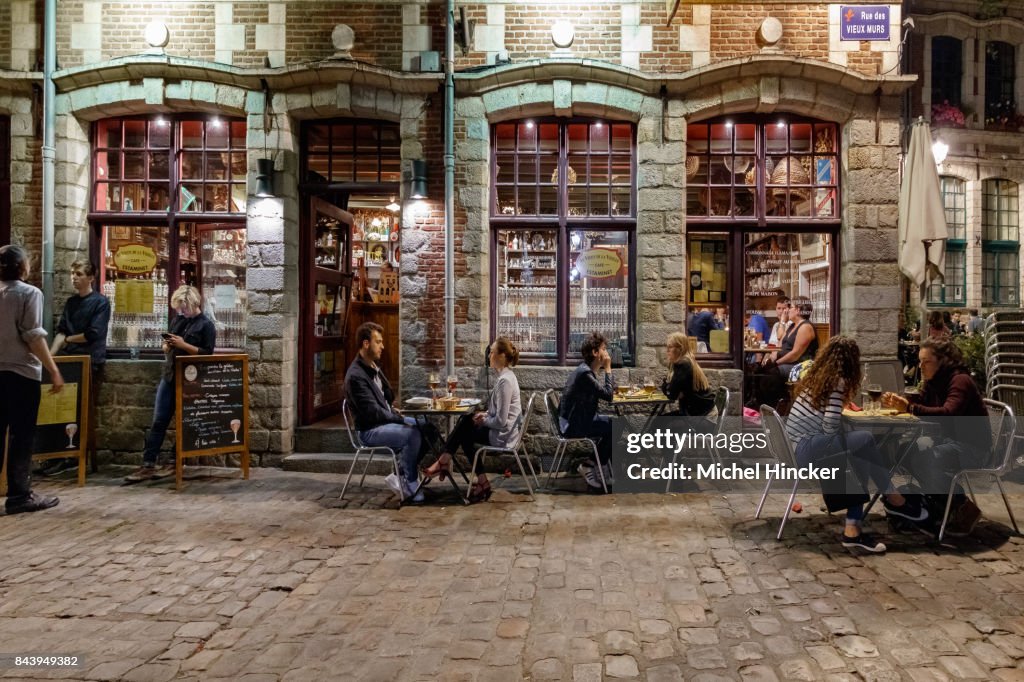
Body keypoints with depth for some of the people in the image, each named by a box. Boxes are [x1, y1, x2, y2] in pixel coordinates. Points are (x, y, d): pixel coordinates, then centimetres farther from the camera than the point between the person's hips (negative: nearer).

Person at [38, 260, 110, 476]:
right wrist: (50, 355, -5)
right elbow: (61, 331, 8)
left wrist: (67, 339, 1)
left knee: (85, 413, 1)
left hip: (91, 363, -6)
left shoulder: (100, 302, -5)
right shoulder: (71, 302, 14)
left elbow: (93, 334, -12)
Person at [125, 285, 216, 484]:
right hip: (169, 376, 6)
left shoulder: (206, 325, -3)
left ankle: (175, 464, 12)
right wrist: (167, 346, 0)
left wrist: (184, 345, -18)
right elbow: (167, 347, 23)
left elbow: (207, 354, -11)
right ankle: (148, 465, 4)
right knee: (158, 422, 2)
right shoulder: (178, 320, 15)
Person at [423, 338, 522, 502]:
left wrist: (484, 420, -8)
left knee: (464, 433, 4)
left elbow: (501, 421, -25)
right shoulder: (506, 375, 8)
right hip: (505, 430, 9)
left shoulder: (505, 380, -23)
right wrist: (486, 414, 6)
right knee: (465, 420, 12)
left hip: (502, 435, -9)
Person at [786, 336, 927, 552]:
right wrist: (842, 438, 3)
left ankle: (852, 529, -2)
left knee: (860, 457, 3)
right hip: (805, 448, -9)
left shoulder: (816, 375, 18)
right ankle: (893, 499, 6)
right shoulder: (837, 380, -7)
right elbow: (831, 425, -15)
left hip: (795, 445, 9)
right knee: (865, 440, -13)